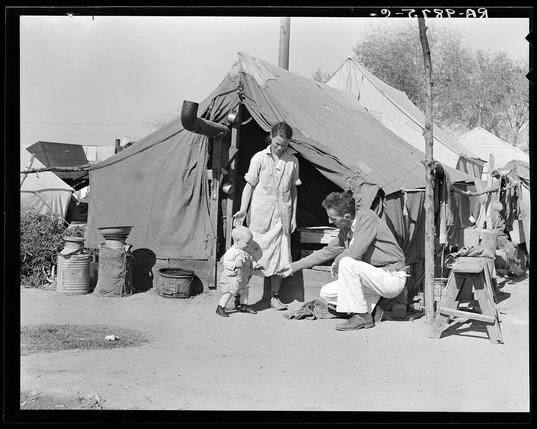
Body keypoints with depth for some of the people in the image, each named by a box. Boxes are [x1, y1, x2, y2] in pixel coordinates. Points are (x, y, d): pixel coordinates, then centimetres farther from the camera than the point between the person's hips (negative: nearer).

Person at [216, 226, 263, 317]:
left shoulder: (246, 252, 6)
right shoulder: (231, 252, -22)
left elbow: (250, 260, 20)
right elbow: (226, 263, -27)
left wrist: (255, 265, 3)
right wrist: (235, 265, -41)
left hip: (243, 279, 8)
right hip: (231, 278, -8)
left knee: (244, 292, 18)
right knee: (228, 293, -9)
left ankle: (244, 306, 36)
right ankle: (220, 308, 1)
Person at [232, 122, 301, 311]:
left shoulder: (292, 161, 6)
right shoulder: (259, 158, -2)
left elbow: (293, 190, 12)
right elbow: (249, 185, 1)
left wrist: (293, 216, 9)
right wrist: (243, 209, -10)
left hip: (282, 216, 3)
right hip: (260, 216, -2)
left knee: (280, 257, 4)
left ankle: (275, 297, 14)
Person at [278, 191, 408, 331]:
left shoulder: (367, 217, -19)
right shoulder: (345, 230, 6)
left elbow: (355, 253, -29)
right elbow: (328, 251, 18)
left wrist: (337, 261, -8)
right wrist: (295, 266, 19)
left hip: (392, 278, -8)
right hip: (375, 278, 8)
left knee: (347, 263, -29)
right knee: (326, 293, 1)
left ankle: (362, 316, -18)